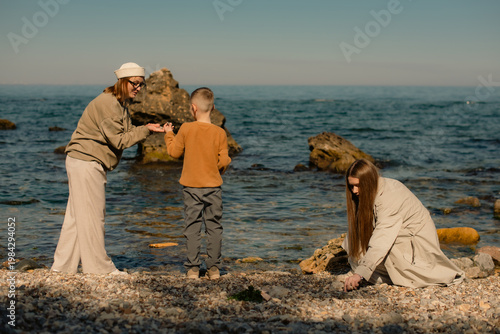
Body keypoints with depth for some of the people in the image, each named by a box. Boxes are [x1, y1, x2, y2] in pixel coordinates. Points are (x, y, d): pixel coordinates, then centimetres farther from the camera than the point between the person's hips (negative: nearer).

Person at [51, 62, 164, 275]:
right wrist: (146, 130, -20)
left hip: (92, 163, 10)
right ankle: (99, 267, 5)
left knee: (77, 215, 12)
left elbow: (126, 132, 11)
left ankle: (63, 265, 18)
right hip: (86, 162, -10)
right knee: (91, 215, -2)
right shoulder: (107, 103, -18)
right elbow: (118, 140, -20)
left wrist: (148, 128, -3)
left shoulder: (120, 103, 14)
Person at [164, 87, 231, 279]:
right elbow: (224, 161, -3)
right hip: (213, 186, 1)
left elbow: (174, 152, 3)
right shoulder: (220, 132, -4)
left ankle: (192, 268, 6)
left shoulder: (186, 129, -7)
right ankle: (214, 267, 9)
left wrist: (169, 134, 18)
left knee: (192, 227, 5)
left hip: (191, 186, -1)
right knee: (214, 226, 8)